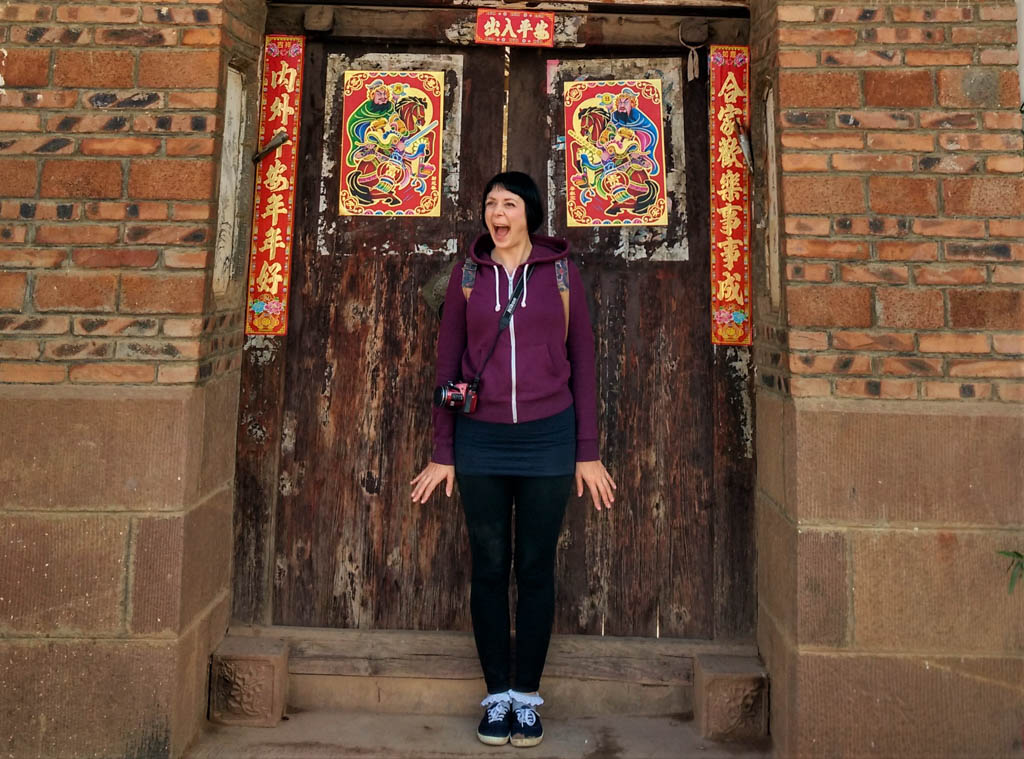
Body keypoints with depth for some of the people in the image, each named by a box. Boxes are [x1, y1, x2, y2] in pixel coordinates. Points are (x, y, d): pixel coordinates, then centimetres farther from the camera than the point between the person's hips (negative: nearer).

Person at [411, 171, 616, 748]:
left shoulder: (561, 271, 4)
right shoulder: (468, 275, 7)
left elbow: (583, 362, 4)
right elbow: (448, 365, 8)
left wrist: (588, 453, 1)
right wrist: (443, 454, 5)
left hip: (548, 438, -1)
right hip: (480, 440, 1)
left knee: (536, 568, 6)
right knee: (489, 566, 7)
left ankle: (528, 696, 20)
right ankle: (498, 695, 21)